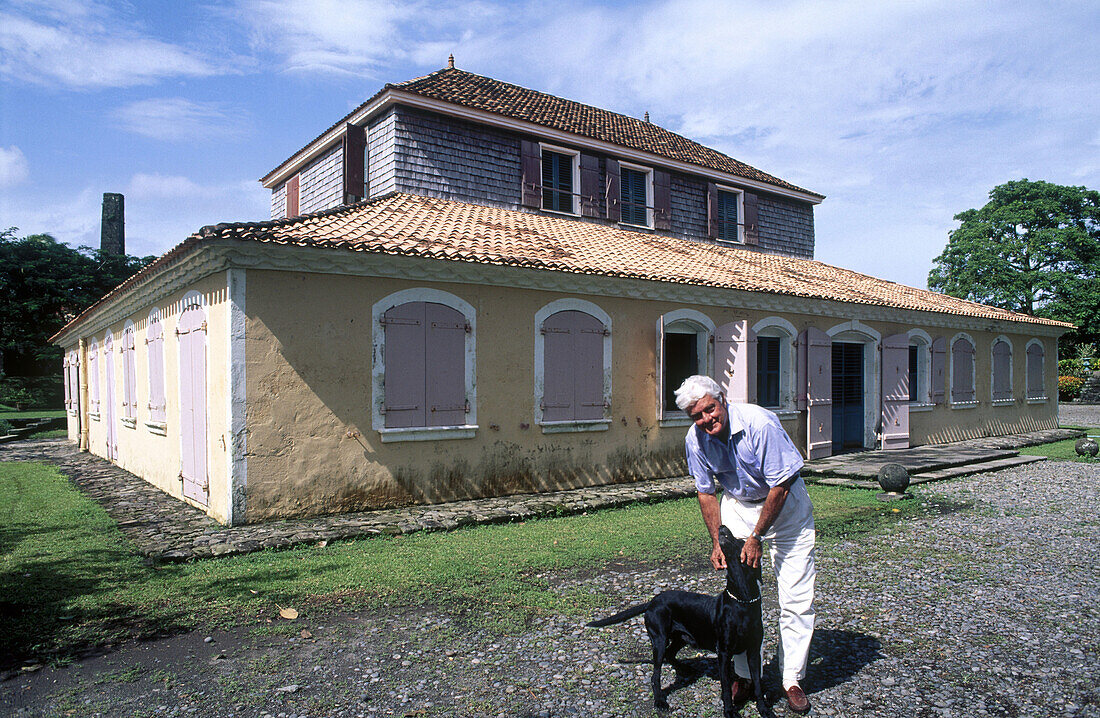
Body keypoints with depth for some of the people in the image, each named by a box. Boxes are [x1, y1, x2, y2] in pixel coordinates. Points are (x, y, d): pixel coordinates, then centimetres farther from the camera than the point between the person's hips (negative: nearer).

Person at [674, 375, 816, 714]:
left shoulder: (760, 423, -30)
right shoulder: (695, 439, -15)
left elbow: (780, 485, -23)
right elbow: (706, 492, -1)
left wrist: (756, 537, -19)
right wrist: (718, 542, -8)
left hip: (784, 505, -3)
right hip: (738, 505, 3)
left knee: (796, 597, -5)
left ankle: (792, 679, 10)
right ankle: (745, 676, 15)